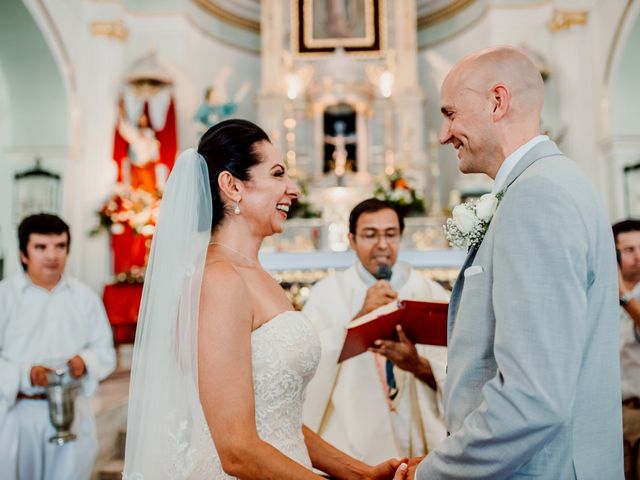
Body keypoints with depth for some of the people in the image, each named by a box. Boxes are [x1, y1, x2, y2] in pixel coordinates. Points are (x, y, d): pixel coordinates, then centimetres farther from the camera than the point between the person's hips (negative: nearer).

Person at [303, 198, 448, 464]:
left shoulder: (432, 293, -1)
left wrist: (419, 365, -26)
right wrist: (361, 316, -25)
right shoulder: (327, 293, -3)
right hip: (349, 443, -1)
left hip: (418, 443, 1)